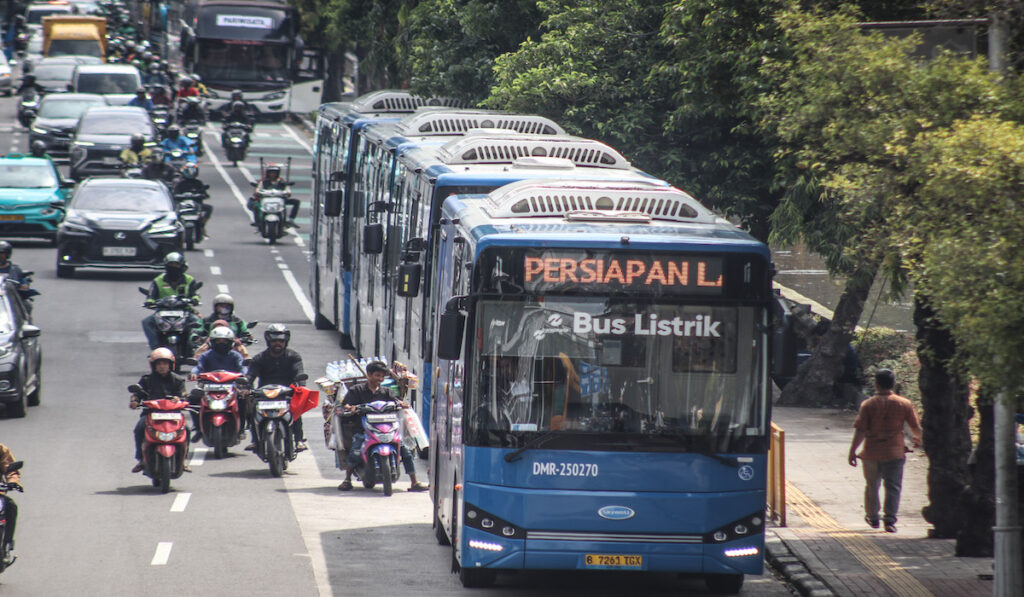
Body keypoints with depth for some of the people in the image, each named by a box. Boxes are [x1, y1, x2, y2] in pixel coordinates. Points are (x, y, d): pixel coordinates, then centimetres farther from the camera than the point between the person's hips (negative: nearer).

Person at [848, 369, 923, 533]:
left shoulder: (868, 405, -6)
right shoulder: (904, 404, -3)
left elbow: (860, 430, -10)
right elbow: (916, 427, 3)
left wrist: (853, 451, -5)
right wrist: (918, 440, 23)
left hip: (871, 452, 0)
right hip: (894, 452, 0)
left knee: (872, 486, 17)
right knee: (893, 487, 2)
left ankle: (872, 517, 31)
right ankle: (890, 520, -10)